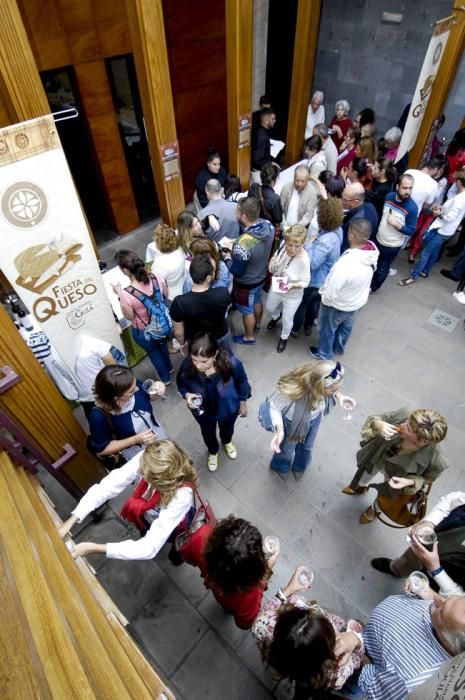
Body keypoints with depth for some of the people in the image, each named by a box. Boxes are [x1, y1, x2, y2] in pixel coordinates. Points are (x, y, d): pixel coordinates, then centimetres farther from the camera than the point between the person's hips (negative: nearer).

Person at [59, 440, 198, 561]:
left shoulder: (182, 496, -42)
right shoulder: (145, 460, -34)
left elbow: (149, 548, -40)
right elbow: (108, 485, -28)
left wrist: (92, 548, -41)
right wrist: (70, 521, -34)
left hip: (167, 522, -2)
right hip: (146, 510, 3)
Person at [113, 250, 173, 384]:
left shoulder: (126, 294, -35)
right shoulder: (156, 277, -24)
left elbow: (129, 317, -16)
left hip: (144, 333, -4)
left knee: (153, 352, 28)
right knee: (162, 344, 36)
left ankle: (165, 378, 53)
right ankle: (169, 368, 64)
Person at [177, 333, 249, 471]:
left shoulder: (231, 363, -38)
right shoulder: (187, 366, -35)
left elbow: (242, 383, -16)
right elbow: (181, 385, -12)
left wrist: (243, 404, -1)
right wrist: (187, 395, -33)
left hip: (228, 409, 0)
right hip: (202, 411, 1)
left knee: (227, 428, 35)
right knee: (208, 433, 32)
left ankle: (227, 442, 73)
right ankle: (213, 452, 69)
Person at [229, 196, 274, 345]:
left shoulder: (243, 243, -40)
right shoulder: (268, 226, -17)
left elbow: (237, 271, -27)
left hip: (246, 283, -7)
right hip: (262, 275, 7)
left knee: (247, 310, 19)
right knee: (257, 301, 32)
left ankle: (249, 337, 42)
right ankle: (257, 324, 59)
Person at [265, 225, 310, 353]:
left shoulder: (304, 260, -37)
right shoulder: (283, 246, -23)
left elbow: (305, 282, -24)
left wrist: (292, 285, -41)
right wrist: (272, 261, -20)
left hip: (292, 296, -5)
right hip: (276, 288, 5)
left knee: (287, 319, 18)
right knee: (269, 307, 31)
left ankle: (284, 338, 51)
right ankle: (276, 317, 69)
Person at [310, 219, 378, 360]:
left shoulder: (345, 263, -42)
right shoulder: (373, 250, -19)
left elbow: (331, 292, -32)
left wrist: (324, 299, -10)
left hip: (339, 305, -6)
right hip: (359, 301, 6)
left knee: (327, 329, 22)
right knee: (346, 326, 32)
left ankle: (324, 354, 46)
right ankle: (339, 348, 57)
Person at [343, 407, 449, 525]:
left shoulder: (433, 457, -42)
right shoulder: (401, 415, -41)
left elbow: (427, 477, -18)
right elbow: (372, 420, -24)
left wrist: (410, 482, -35)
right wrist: (378, 425, -46)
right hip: (376, 456, 2)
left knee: (386, 494, 31)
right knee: (367, 471, 35)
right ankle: (361, 486, 72)